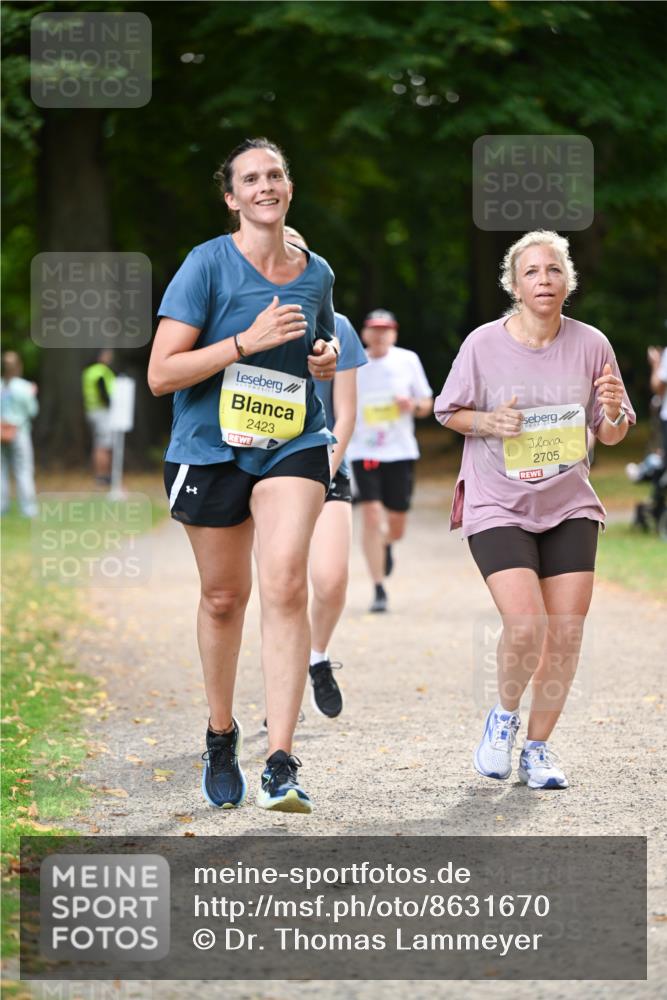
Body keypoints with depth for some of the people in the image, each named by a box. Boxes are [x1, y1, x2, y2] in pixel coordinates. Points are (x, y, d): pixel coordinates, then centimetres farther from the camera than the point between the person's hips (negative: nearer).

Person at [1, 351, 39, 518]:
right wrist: (32, 395, 10)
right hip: (19, 433, -3)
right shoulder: (24, 388, -12)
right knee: (24, 471, 2)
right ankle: (28, 507, 0)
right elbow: (32, 411, -4)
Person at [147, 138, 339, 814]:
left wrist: (327, 358, 2)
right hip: (209, 449, -2)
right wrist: (248, 341, -21)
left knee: (285, 585, -18)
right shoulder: (208, 264, -8)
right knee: (224, 597, 10)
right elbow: (161, 375, -14)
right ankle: (221, 733, 36)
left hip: (293, 446, 2)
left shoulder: (316, 272, 6)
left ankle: (279, 766, -20)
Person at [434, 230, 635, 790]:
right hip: (499, 508, -3)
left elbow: (611, 436, 6)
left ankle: (538, 747, 18)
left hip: (569, 508, 3)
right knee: (526, 626, -18)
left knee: (566, 632, -1)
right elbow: (450, 413, 5)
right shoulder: (484, 344, -8)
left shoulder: (591, 345, -2)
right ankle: (504, 714, 12)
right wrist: (489, 422, -15)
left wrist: (613, 411, -17)